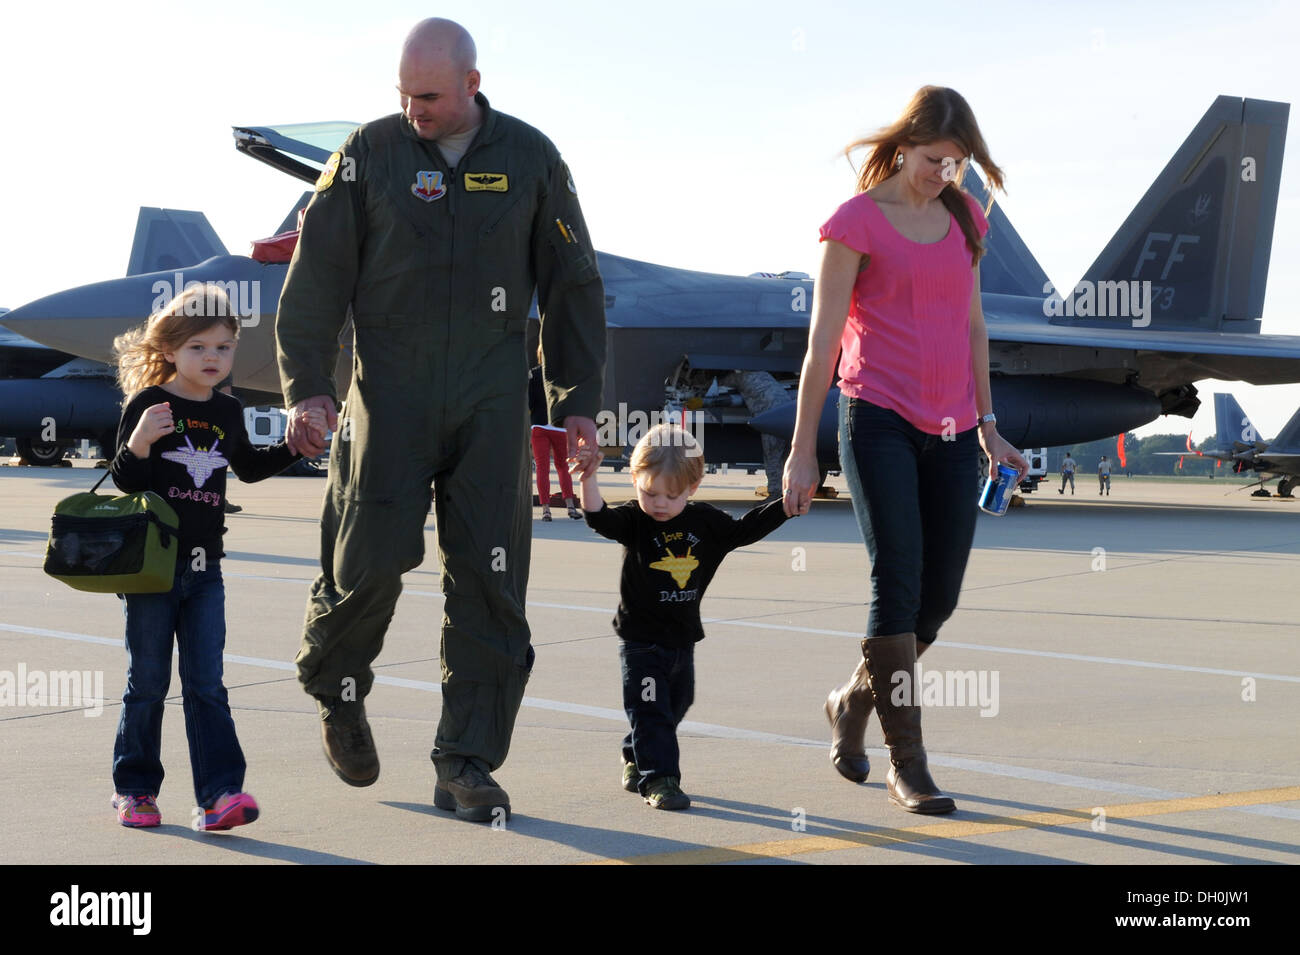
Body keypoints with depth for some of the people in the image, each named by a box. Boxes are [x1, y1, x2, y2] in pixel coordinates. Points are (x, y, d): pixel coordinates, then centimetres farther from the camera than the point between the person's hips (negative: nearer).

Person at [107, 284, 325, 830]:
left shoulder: (227, 412, 9)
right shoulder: (149, 405, -7)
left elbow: (248, 467, 27)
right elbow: (124, 482, -8)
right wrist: (138, 445, -27)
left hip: (204, 566, 4)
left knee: (207, 684, -1)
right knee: (147, 683, 4)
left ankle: (220, 793, -7)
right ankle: (134, 788, 18)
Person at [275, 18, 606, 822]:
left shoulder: (529, 158, 6)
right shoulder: (369, 154, 2)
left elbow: (573, 284, 11)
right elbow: (317, 275, 2)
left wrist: (578, 399, 7)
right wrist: (307, 386, -7)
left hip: (492, 402, 1)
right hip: (390, 395, -1)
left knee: (490, 580, -3)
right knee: (374, 553, -9)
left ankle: (468, 766, 5)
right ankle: (337, 687, 23)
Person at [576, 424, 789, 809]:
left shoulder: (706, 521, -2)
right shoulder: (634, 521, -12)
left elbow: (744, 529, 6)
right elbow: (599, 518, -28)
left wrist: (786, 505, -3)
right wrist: (589, 478, -44)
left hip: (683, 638, 5)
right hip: (641, 639, -5)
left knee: (676, 705, 19)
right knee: (649, 710, -9)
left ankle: (637, 760, 39)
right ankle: (658, 779, -5)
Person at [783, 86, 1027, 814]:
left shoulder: (965, 218, 13)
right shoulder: (856, 222, -3)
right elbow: (823, 342, -4)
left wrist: (988, 425, 17)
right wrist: (802, 451, -6)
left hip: (950, 428, 6)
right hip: (880, 419, -6)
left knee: (941, 595, 6)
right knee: (899, 583, -11)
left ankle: (853, 702, 31)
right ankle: (907, 763, -4)